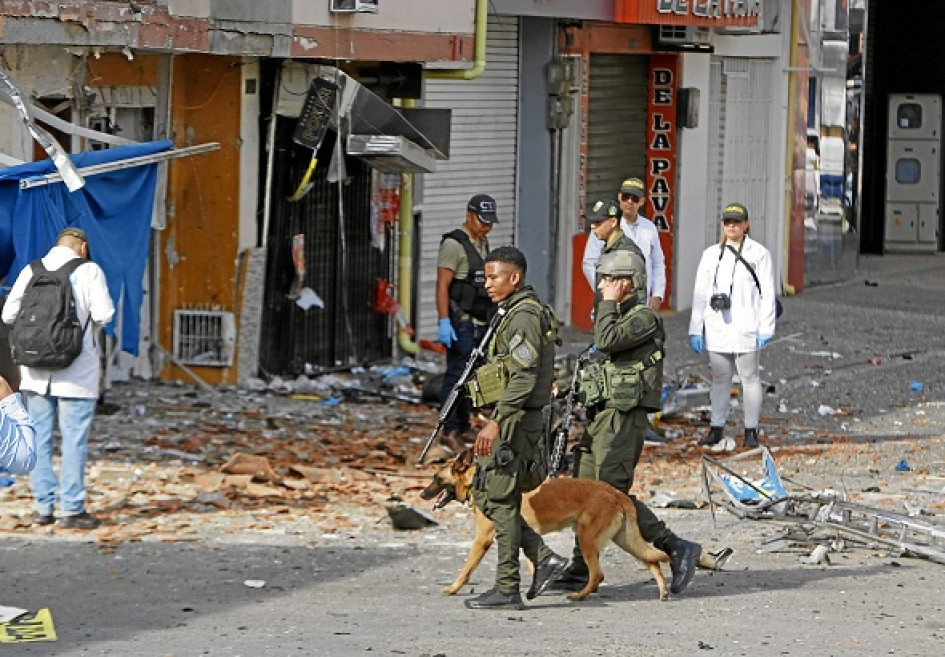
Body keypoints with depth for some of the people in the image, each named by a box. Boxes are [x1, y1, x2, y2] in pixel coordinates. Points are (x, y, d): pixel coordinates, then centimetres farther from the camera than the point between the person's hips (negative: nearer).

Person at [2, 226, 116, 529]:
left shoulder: (32, 270, 4)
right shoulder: (88, 270, -6)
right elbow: (103, 313, -14)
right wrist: (89, 326, 8)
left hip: (35, 368, 4)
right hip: (76, 368, -4)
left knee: (39, 437, 10)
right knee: (74, 439, 1)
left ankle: (44, 505, 12)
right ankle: (72, 509, 1)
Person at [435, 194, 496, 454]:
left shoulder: (483, 243, 16)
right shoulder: (454, 244, -11)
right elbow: (442, 286, -16)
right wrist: (444, 322, -23)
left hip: (480, 323, 8)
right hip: (460, 322, -8)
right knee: (457, 374, -9)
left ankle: (463, 427, 15)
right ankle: (449, 431, -6)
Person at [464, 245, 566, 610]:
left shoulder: (524, 317, -16)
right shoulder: (517, 312, 17)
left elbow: (524, 377, -24)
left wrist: (496, 422, -28)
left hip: (514, 420, -10)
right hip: (508, 420, 10)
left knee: (500, 501, -6)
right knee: (485, 496, 12)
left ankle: (507, 589, -2)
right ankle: (544, 559, 11)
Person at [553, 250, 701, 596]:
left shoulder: (645, 317, -11)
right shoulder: (618, 317, 19)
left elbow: (607, 341, -25)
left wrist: (608, 303, -13)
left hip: (623, 417, -10)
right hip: (601, 415, 10)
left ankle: (677, 548, -10)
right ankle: (580, 568, 13)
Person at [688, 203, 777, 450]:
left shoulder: (759, 254, 3)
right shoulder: (711, 254, 11)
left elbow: (767, 294, 1)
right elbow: (700, 293, 11)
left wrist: (766, 329, -6)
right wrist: (695, 329, 5)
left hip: (746, 328, -3)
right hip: (717, 328, 3)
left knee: (749, 377, 0)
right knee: (720, 378, 8)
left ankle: (751, 430, 6)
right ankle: (717, 428, 13)